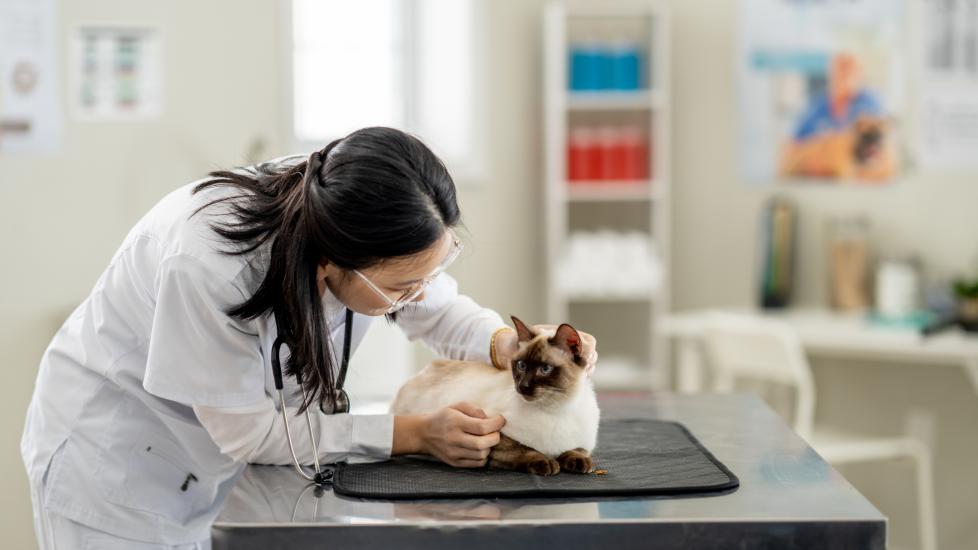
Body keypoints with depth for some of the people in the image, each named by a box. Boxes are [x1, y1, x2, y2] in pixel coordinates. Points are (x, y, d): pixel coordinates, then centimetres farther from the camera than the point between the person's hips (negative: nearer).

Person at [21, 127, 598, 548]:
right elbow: (247, 432, -26)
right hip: (116, 457, -5)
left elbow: (438, 308, -2)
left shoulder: (361, 217, -23)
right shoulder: (207, 263, -40)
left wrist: (505, 342, -23)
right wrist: (416, 435, -27)